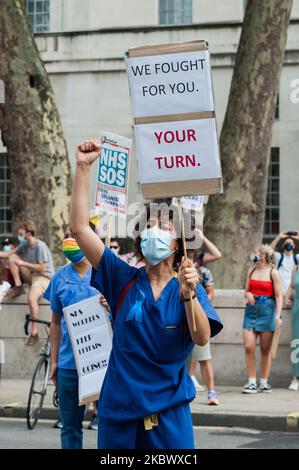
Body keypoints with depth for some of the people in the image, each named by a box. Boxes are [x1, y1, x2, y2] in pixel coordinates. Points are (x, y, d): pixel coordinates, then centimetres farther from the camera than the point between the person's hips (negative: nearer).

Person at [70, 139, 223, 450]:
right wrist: (83, 167, -11)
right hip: (119, 409, 1)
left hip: (169, 411, -1)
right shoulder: (123, 279, 1)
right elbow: (79, 228, -6)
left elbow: (202, 338, -16)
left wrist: (188, 295, -32)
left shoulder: (188, 288, 0)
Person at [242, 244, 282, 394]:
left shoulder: (273, 273, -3)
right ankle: (251, 382, 0)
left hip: (267, 310, -4)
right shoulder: (251, 271, 11)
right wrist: (248, 294, -3)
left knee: (265, 349, 3)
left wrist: (278, 315, -13)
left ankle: (264, 382, 11)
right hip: (251, 309, 4)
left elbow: (278, 296, -4)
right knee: (248, 347, -6)